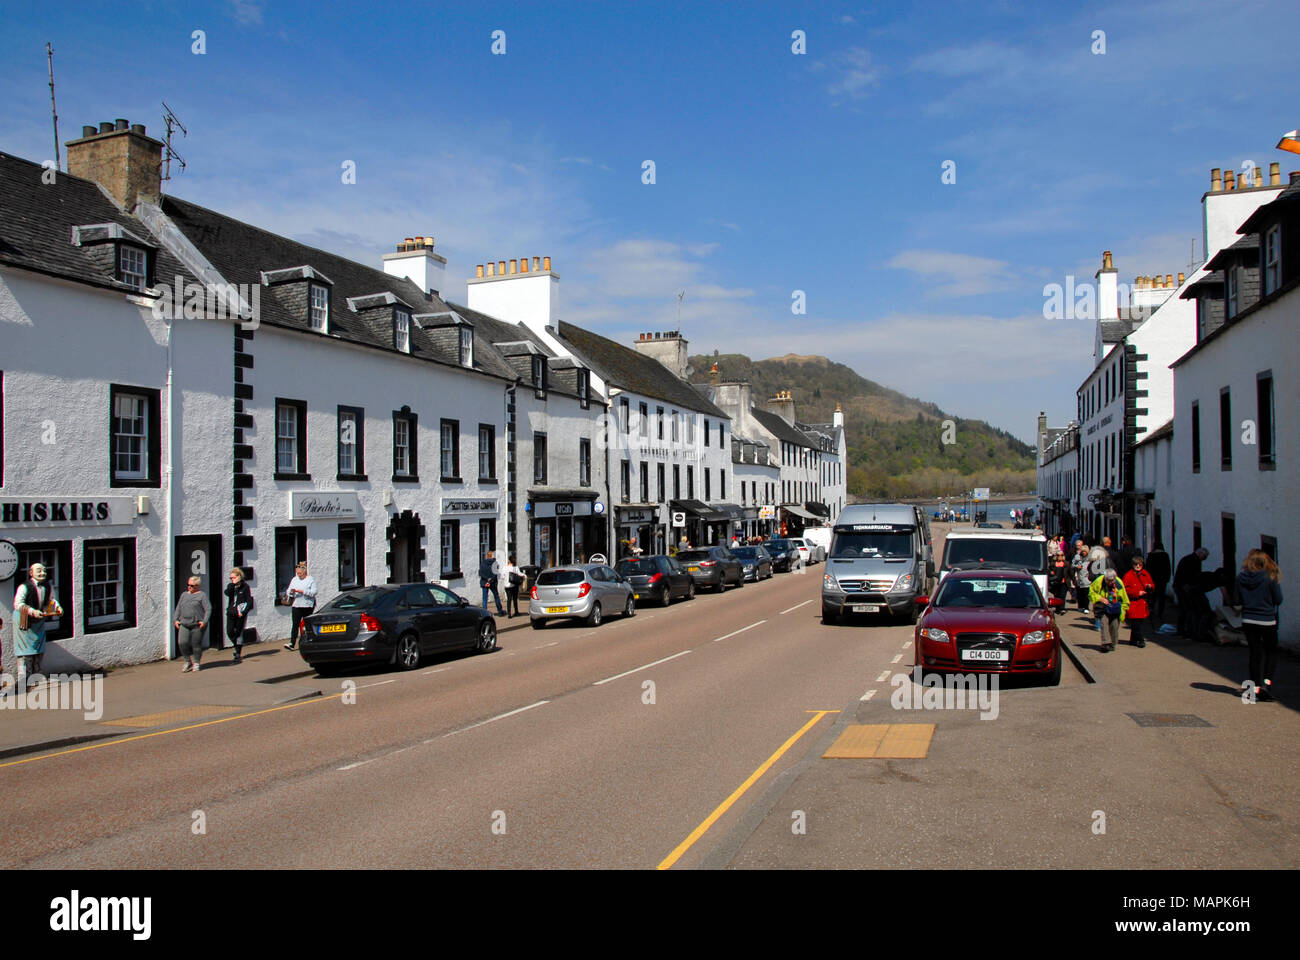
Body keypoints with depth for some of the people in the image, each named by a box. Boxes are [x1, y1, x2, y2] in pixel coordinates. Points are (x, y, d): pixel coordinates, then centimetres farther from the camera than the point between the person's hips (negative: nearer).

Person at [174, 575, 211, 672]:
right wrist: (175, 619, 10)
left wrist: (204, 621, -14)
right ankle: (188, 662, 9)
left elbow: (208, 609, -4)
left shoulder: (202, 595, 1)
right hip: (184, 624, 4)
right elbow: (178, 608, 23)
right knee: (182, 643, -9)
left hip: (197, 625, -4)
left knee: (196, 644, 0)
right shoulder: (184, 595, 17)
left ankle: (196, 663, 18)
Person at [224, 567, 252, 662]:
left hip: (240, 613, -4)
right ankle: (238, 648, 27)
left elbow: (250, 601, -6)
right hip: (231, 612, 4)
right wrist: (233, 584, -22)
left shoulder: (245, 586, -4)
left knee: (238, 633, -2)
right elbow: (227, 593, -14)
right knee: (230, 632, 1)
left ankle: (238, 655, 5)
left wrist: (243, 612, -14)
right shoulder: (230, 586, 8)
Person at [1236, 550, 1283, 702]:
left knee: (1255, 653, 12)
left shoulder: (1240, 578, -4)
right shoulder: (1269, 578, -13)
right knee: (1271, 651, 15)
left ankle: (1256, 686, 11)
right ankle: (1266, 681, 1)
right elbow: (1278, 600, -4)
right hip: (1267, 620, -3)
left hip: (1248, 620, 3)